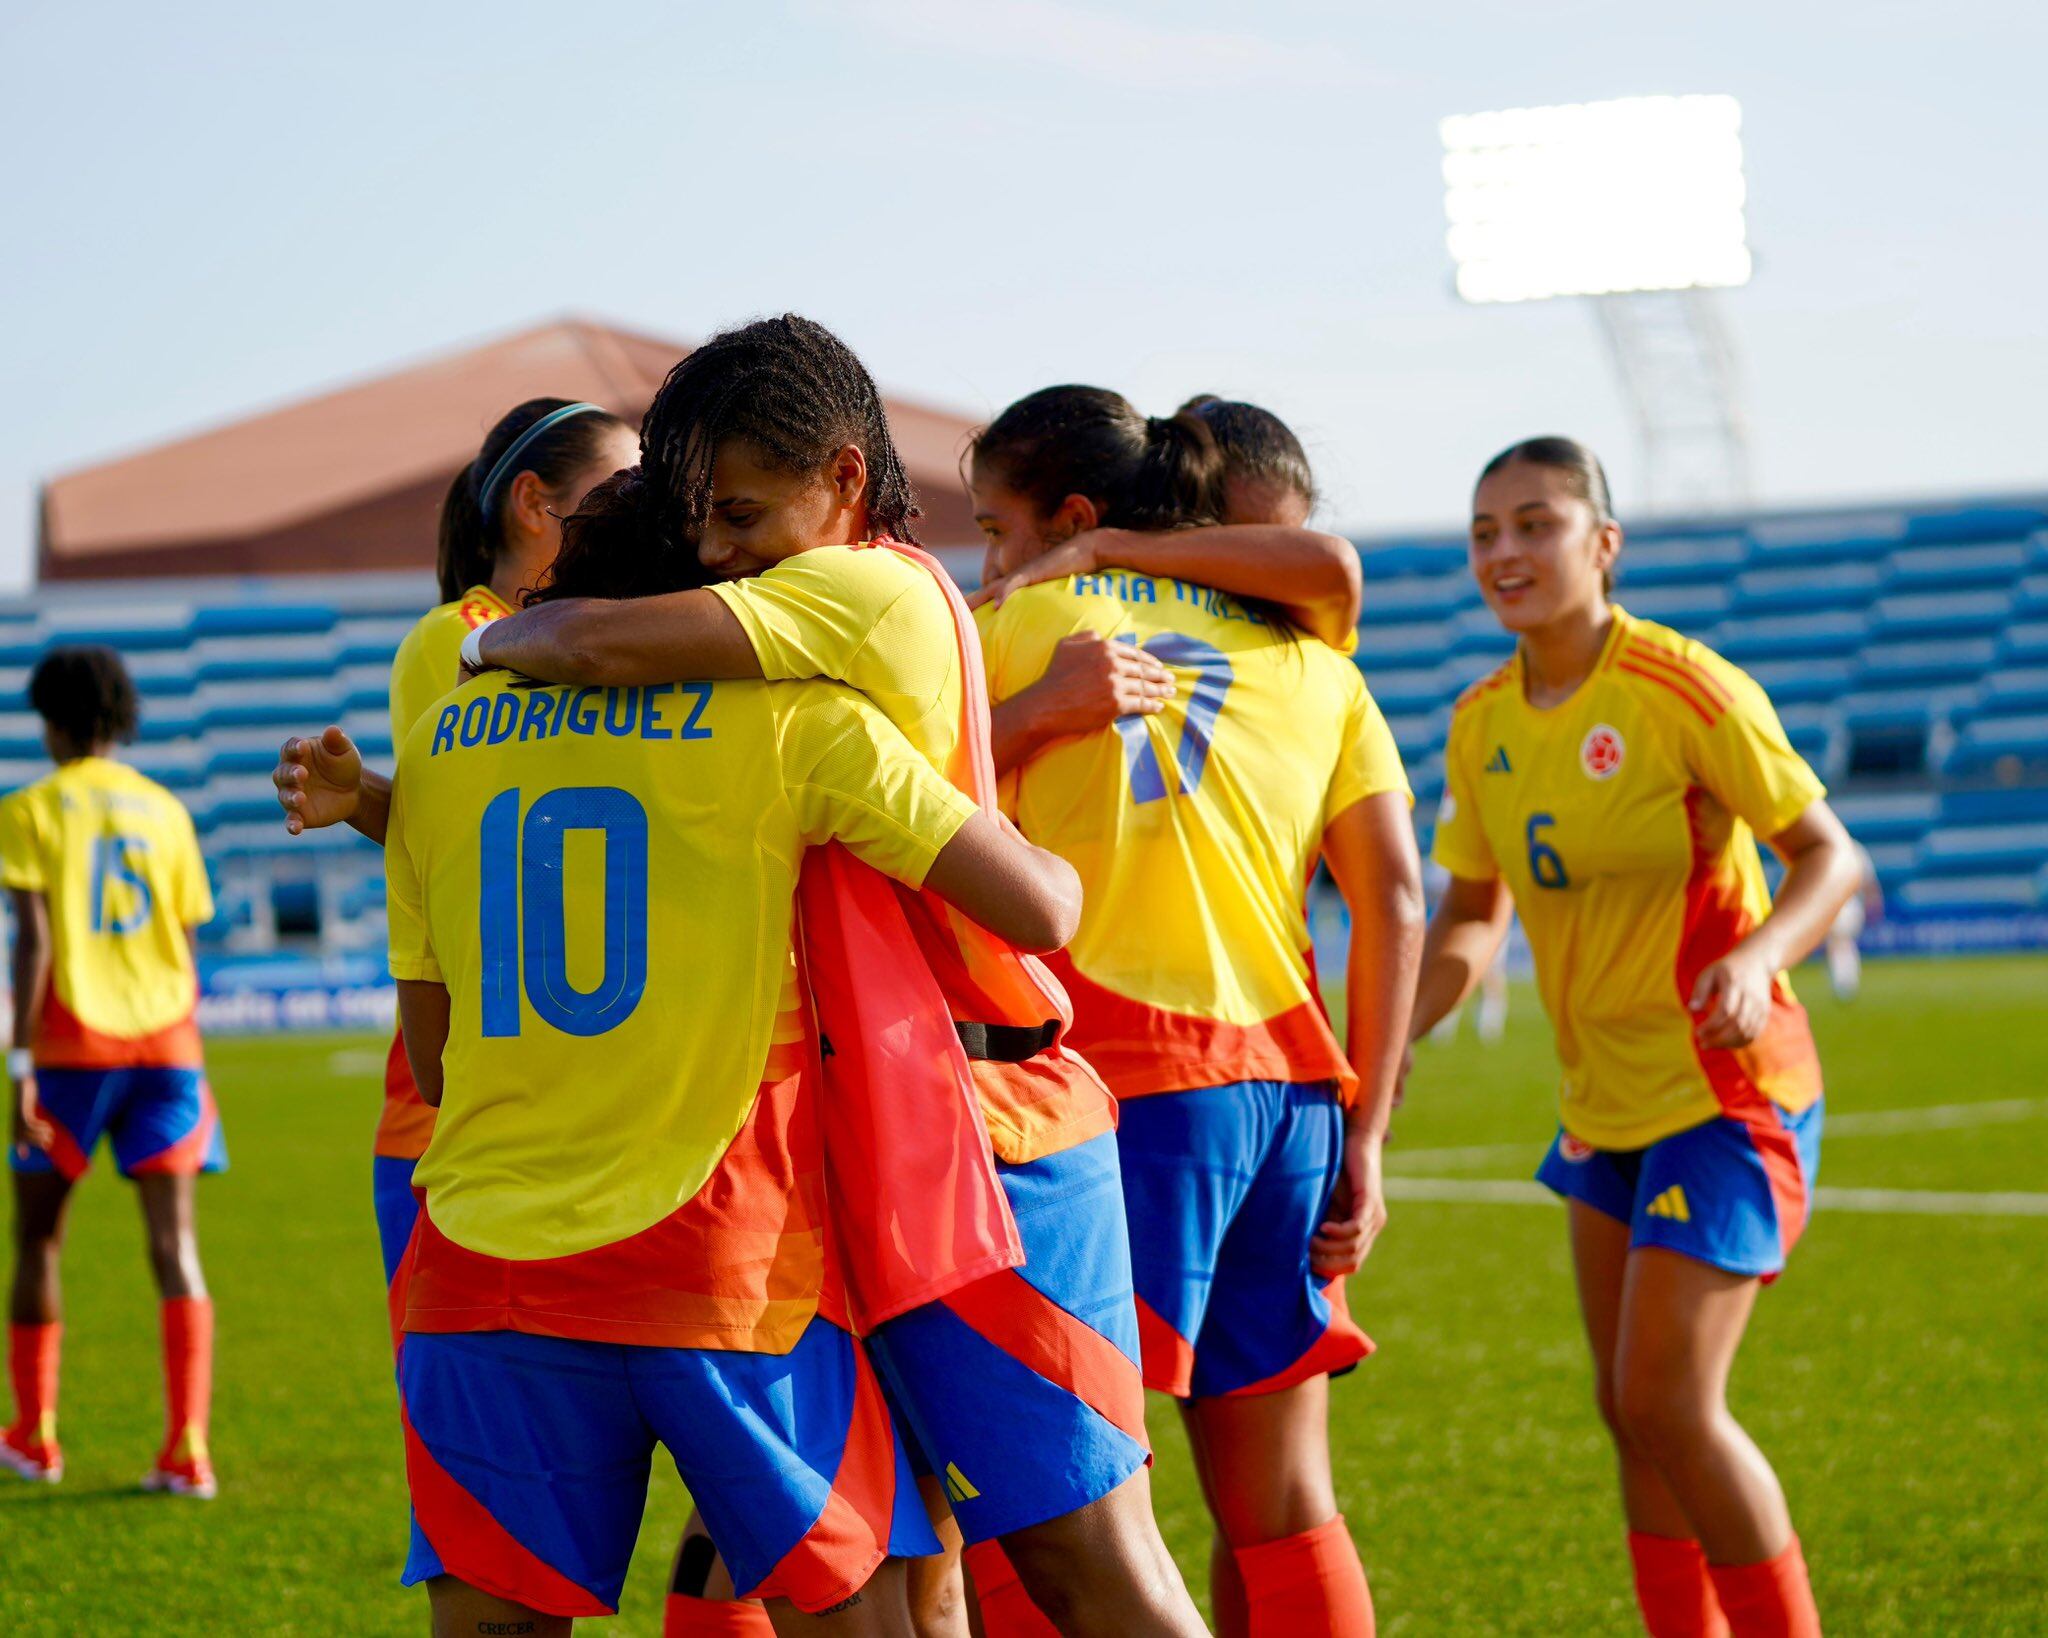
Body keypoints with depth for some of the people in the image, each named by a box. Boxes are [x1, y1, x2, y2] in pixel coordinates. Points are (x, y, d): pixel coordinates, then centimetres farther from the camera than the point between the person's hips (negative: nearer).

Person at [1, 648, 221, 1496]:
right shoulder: (164, 811, 11)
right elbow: (187, 944, 12)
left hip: (73, 1041, -3)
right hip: (163, 1041, 3)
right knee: (174, 1245, -3)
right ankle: (186, 1448, -13)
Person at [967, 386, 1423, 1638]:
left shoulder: (1019, 623, 6)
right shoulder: (1308, 657, 16)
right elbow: (1393, 902, 8)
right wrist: (1363, 1139, 8)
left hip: (1124, 1079, -5)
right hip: (1287, 1080, 5)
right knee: (1283, 1504, 12)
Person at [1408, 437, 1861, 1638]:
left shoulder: (1684, 688, -16)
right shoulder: (1483, 726, 3)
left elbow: (1830, 855, -14)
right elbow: (1472, 917, 14)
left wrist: (1758, 956, -33)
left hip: (1725, 1089, -7)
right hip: (1606, 1101, 7)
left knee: (1669, 1404, -13)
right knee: (1634, 1411, 9)